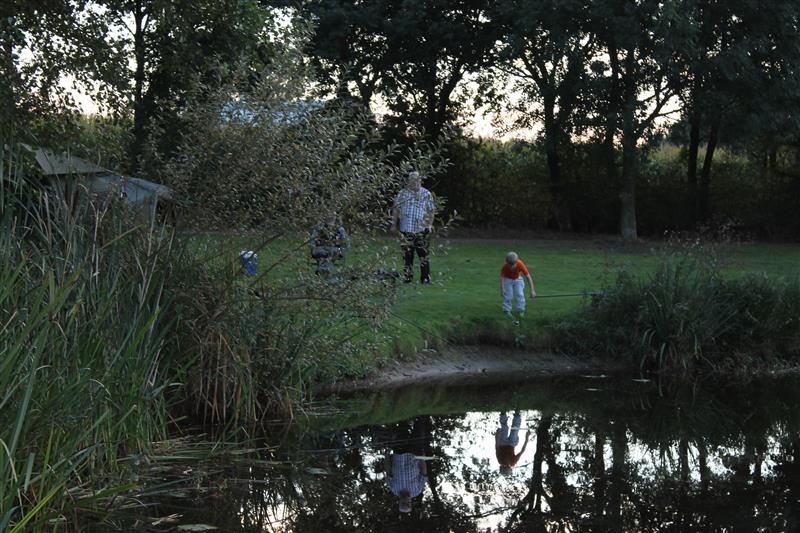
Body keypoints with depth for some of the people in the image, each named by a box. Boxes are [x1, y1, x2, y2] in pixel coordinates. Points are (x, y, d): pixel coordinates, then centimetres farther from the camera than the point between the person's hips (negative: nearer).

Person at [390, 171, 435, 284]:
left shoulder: (426, 194, 5)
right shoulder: (402, 193, 7)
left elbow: (431, 211, 8)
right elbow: (396, 210, 11)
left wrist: (430, 225, -2)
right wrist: (394, 224, 7)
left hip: (422, 229, -1)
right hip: (406, 230, 1)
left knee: (423, 255, -4)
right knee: (407, 254, 5)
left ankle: (425, 278, 2)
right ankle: (408, 277, 14)